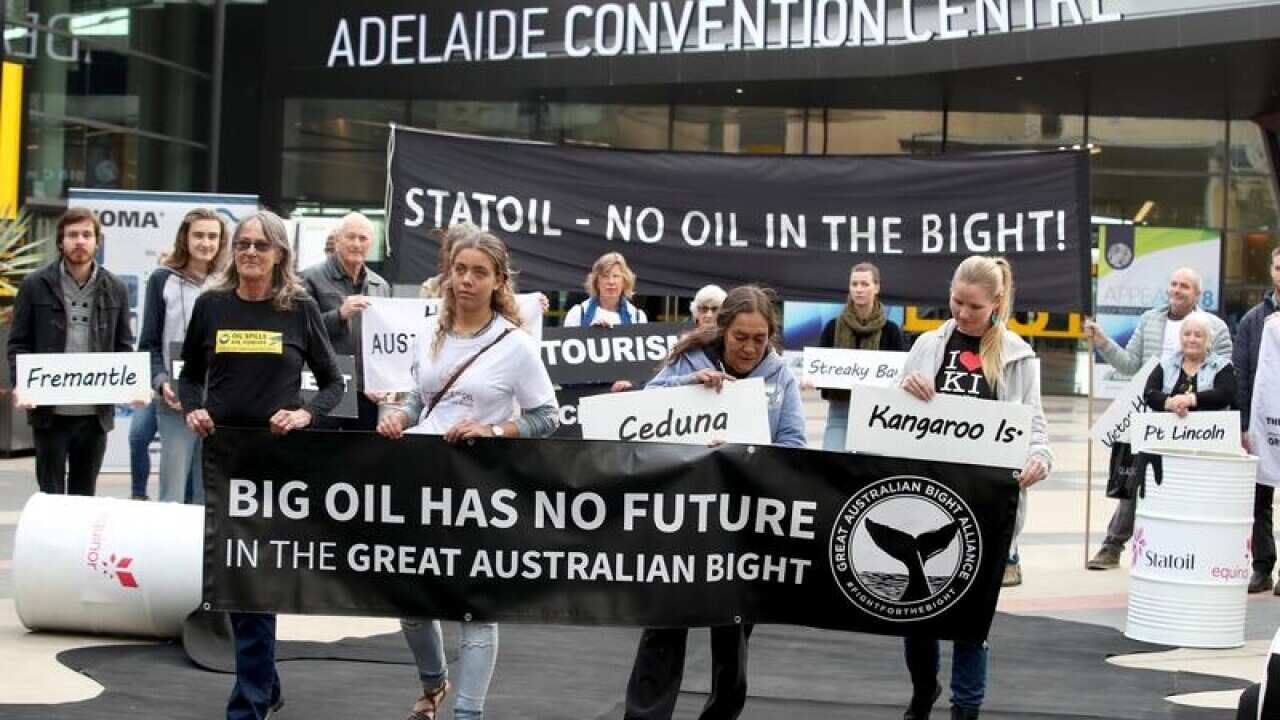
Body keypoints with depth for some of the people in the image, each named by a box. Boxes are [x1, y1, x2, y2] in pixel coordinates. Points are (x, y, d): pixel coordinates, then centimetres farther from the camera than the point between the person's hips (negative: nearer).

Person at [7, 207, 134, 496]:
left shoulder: (115, 289, 8)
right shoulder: (36, 285, 1)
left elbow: (124, 347, 11)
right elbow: (18, 344, 1)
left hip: (96, 412, 2)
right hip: (49, 410, -2)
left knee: (84, 495, 11)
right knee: (50, 494, 4)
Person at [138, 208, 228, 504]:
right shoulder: (163, 280, 5)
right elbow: (149, 343, 5)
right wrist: (161, 382, -11)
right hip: (175, 402, -2)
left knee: (208, 495, 5)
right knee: (173, 493, -3)